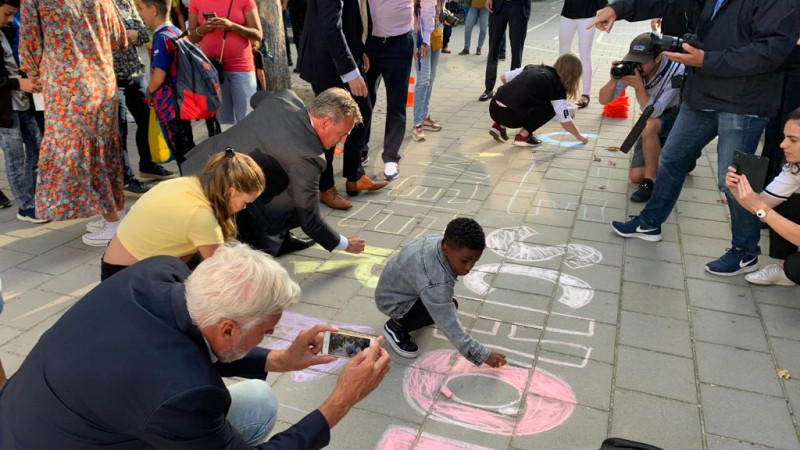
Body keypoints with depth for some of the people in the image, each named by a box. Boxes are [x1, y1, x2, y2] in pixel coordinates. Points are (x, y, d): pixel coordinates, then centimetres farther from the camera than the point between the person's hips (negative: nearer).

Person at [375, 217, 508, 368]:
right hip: (392, 302, -9)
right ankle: (396, 326, -4)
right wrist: (483, 355, -31)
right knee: (449, 308, -23)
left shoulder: (440, 241, -18)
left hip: (397, 282, 9)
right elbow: (450, 326, -36)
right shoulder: (436, 283, -41)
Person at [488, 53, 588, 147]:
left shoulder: (533, 67, 22)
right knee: (551, 107, 12)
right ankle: (523, 136, 3)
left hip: (494, 107, 6)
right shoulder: (557, 87, 5)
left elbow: (504, 77, 22)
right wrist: (580, 137, 21)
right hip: (511, 115, -6)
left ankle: (499, 126, 19)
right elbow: (565, 121, 5)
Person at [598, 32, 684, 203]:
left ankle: (650, 182, -24)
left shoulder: (676, 71, -29)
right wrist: (614, 80, -34)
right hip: (653, 124, 5)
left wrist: (639, 86, -45)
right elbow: (603, 100, -16)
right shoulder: (632, 67, -16)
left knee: (648, 125, -40)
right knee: (635, 176, -8)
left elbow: (654, 112, -33)